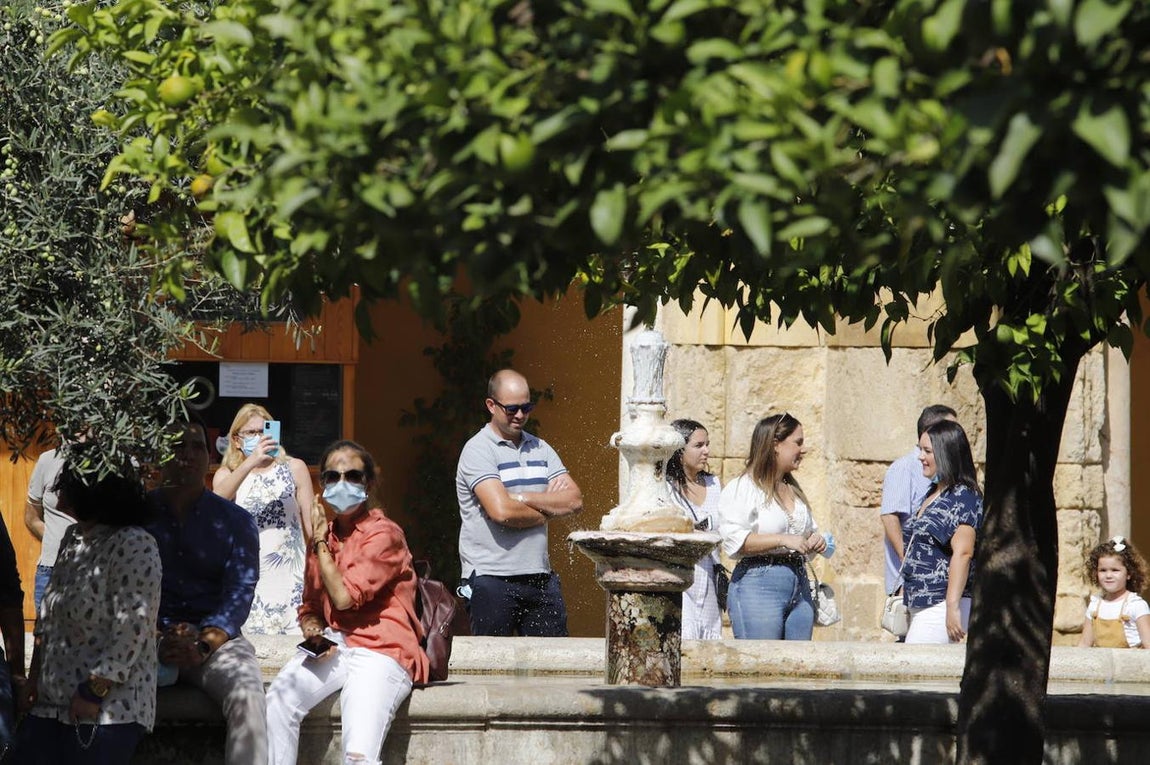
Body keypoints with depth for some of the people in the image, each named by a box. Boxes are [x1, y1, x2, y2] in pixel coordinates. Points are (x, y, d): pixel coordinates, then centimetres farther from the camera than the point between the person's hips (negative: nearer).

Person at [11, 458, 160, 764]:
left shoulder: (134, 546, -14)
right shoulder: (73, 538, 14)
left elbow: (131, 628, -19)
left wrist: (94, 693, -19)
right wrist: (34, 677, 13)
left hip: (108, 710, -8)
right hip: (51, 703, 8)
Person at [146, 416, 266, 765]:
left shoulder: (234, 521, 10)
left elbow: (239, 593, -1)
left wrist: (203, 645, -20)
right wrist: (156, 641, -19)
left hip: (215, 640, 0)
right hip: (147, 639, 0)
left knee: (247, 692, -33)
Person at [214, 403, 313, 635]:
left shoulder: (294, 468, 10)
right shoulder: (226, 475, 12)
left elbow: (309, 526, 10)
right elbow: (218, 499, -12)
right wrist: (251, 462, -25)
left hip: (290, 577, -1)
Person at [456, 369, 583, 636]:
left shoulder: (540, 449, 15)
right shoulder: (478, 451, -6)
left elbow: (574, 500, 3)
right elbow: (501, 512, -19)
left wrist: (522, 498, -9)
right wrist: (549, 507, -2)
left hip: (540, 576, 6)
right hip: (491, 577, -6)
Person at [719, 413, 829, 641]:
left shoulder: (794, 491, 21)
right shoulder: (740, 489, -4)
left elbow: (809, 530, 33)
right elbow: (733, 541, -16)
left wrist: (816, 541, 9)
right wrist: (783, 540, -18)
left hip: (799, 586, 7)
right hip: (758, 585, -7)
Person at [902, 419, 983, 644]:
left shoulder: (963, 499, -11)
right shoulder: (931, 496, 18)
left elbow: (963, 553, -20)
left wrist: (952, 606, -26)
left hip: (941, 606, -9)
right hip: (920, 605, 9)